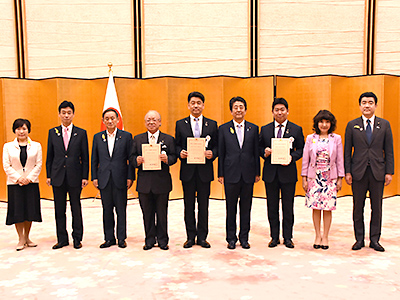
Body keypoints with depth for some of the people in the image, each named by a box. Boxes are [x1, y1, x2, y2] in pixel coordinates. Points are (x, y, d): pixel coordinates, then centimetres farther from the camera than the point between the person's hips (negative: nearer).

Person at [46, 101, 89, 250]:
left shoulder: (81, 133, 2)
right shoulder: (52, 132, 8)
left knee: (76, 208, 5)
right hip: (58, 176, 2)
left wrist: (85, 177, -4)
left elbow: (85, 157, 1)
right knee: (59, 209, 8)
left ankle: (77, 239, 17)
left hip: (75, 176, -2)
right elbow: (49, 156, 9)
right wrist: (48, 175, 4)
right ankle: (62, 239, 19)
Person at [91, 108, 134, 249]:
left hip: (120, 179, -2)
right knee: (107, 210, 8)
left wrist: (130, 177, -5)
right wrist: (94, 177, 3)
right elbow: (94, 160, 11)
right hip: (104, 179, 2)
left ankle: (121, 238, 14)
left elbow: (130, 158, 0)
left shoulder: (126, 136, 2)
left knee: (121, 210, 4)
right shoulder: (97, 137, 9)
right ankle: (109, 238, 18)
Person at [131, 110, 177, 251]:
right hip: (144, 182, 2)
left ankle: (162, 240, 19)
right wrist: (137, 160, -15)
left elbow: (174, 157, 0)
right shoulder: (137, 139, 10)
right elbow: (132, 157, 7)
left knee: (162, 212, 6)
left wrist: (167, 159, -21)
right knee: (147, 213, 9)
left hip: (162, 181, -1)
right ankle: (149, 240, 21)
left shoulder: (168, 139, 6)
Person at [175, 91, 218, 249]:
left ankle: (202, 237, 17)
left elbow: (216, 146, 6)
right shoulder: (180, 124, 8)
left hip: (205, 170, 0)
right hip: (187, 170, 0)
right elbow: (177, 145, 9)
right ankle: (190, 236, 18)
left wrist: (212, 153, -14)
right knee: (189, 204, 8)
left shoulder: (212, 124, 7)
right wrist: (180, 153, -12)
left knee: (203, 205, 6)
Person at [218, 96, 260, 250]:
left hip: (248, 174, 1)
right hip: (231, 174, -1)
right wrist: (220, 174, 0)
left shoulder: (253, 128, 6)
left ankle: (244, 238, 20)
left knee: (246, 207, 8)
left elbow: (256, 152, 7)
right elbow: (221, 153, 3)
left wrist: (257, 173, 4)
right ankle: (231, 238, 18)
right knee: (231, 207, 7)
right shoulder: (223, 128, 3)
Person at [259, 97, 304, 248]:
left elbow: (301, 149, 4)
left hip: (288, 172, -1)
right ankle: (274, 237, 21)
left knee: (288, 207, 6)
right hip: (270, 173, 2)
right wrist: (265, 152, -11)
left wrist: (292, 157, -14)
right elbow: (259, 148, 10)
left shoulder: (296, 129, 3)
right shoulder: (265, 129, 7)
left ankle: (288, 237, 19)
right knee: (272, 207, 9)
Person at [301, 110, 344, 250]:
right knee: (315, 207, 3)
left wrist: (340, 179, 1)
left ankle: (325, 237, 15)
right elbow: (305, 159, 4)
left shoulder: (336, 138, 2)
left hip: (330, 178, 0)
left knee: (328, 208, 2)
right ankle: (318, 236, 17)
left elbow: (339, 160, 4)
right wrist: (304, 178, 2)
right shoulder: (310, 138, 3)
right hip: (314, 177, 0)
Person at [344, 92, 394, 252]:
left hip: (377, 171, 1)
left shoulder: (384, 125, 6)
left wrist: (389, 172, -1)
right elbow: (347, 151, 3)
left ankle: (375, 240, 18)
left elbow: (389, 150, 6)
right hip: (358, 172, 0)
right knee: (358, 207, 6)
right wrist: (347, 172, -3)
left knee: (377, 207, 6)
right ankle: (359, 239, 18)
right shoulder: (352, 125, 4)